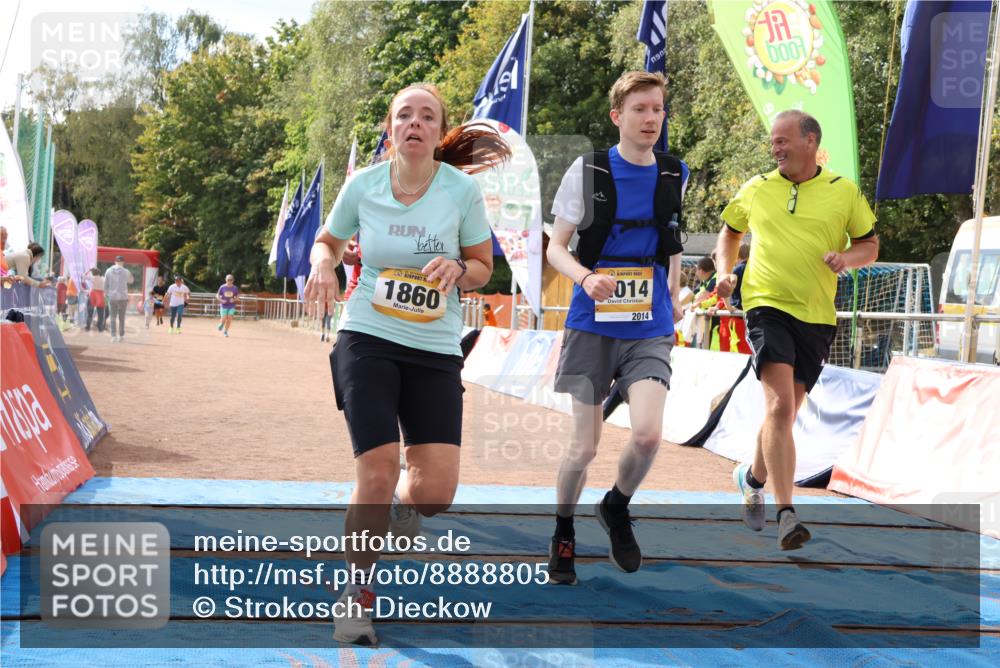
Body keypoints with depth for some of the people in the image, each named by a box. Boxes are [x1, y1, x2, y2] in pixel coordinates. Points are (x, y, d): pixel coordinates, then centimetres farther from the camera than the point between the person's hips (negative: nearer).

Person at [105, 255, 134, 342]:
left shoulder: (109, 271, -2)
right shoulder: (126, 272, -7)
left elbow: (106, 284, 3)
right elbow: (131, 281, 12)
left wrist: (106, 294, 16)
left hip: (112, 297, 1)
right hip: (123, 297, -1)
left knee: (113, 317, 2)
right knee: (121, 317, 12)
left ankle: (114, 335, -10)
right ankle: (121, 335, 17)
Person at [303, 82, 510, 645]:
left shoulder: (463, 189, -5)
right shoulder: (362, 185, -2)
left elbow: (484, 268, 6)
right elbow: (329, 241, 15)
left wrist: (457, 269, -17)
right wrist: (322, 265, -7)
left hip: (436, 350, 1)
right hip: (368, 340, -1)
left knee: (436, 491, -6)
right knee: (378, 475, -11)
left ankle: (401, 506, 33)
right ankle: (357, 590, 12)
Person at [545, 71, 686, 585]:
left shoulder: (674, 175, 6)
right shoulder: (587, 172, -3)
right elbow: (555, 247, -2)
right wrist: (586, 277, -21)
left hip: (650, 327, 2)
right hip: (592, 324, -2)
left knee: (648, 433, -18)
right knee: (584, 446, 1)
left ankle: (617, 508, 14)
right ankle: (563, 534, 28)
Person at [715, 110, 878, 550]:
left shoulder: (844, 191, 5)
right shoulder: (755, 190, 6)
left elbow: (870, 245, 11)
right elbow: (730, 232, 22)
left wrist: (847, 257, -10)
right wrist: (726, 271, 5)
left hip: (816, 316, 2)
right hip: (767, 306, -2)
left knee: (785, 412, 11)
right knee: (779, 405, -17)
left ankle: (753, 477, 39)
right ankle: (786, 514, -17)